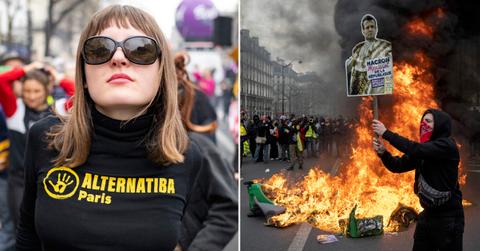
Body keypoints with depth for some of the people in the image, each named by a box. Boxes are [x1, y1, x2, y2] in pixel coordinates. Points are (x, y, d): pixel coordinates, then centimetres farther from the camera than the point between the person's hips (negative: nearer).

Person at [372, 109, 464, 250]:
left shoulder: (447, 146, -14)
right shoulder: (424, 150, 8)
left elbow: (416, 149, -27)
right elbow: (398, 166, 7)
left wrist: (386, 133, -24)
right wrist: (383, 153, -13)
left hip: (448, 217, -7)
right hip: (428, 214, 7)